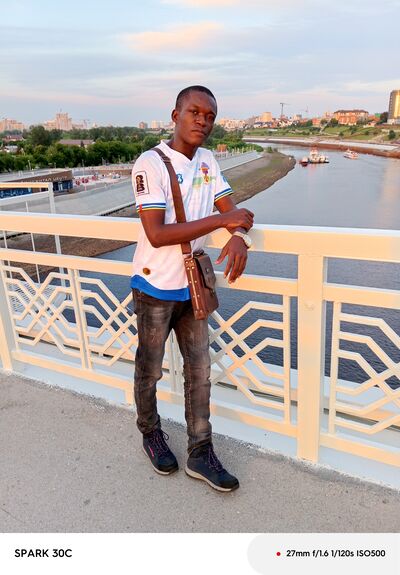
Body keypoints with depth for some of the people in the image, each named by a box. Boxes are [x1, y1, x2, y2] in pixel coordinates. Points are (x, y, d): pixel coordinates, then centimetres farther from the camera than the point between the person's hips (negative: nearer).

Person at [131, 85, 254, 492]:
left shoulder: (206, 160, 5)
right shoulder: (151, 164, -17)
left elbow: (228, 206, 6)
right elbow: (156, 234, -26)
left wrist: (239, 236, -18)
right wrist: (221, 220, -26)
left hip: (191, 286, 6)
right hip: (155, 288, -6)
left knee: (199, 370, 10)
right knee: (149, 371, 12)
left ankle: (200, 455, 25)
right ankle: (150, 433, 39)